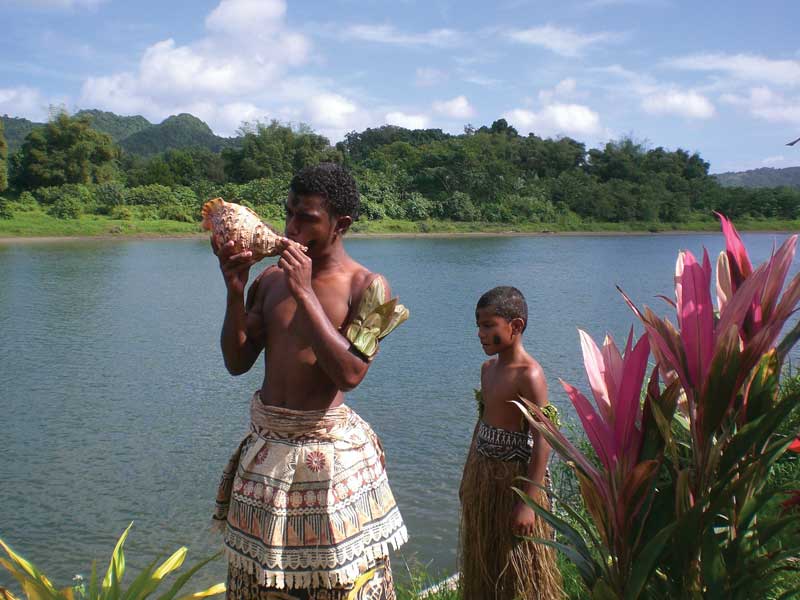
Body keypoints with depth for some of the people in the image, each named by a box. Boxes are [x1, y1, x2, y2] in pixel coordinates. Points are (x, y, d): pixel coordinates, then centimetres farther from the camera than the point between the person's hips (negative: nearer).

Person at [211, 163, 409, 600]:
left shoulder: (366, 287, -10)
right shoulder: (271, 279, 5)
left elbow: (349, 373, -22)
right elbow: (237, 362, 4)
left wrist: (305, 293, -22)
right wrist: (235, 291, -9)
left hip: (329, 447, -5)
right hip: (266, 444, 5)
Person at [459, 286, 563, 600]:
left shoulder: (529, 375, -20)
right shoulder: (488, 367, 6)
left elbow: (543, 440, -22)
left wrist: (529, 501, -23)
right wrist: (468, 476, 19)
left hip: (513, 477, -8)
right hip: (482, 473, 8)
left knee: (518, 570, 6)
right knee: (483, 563, 20)